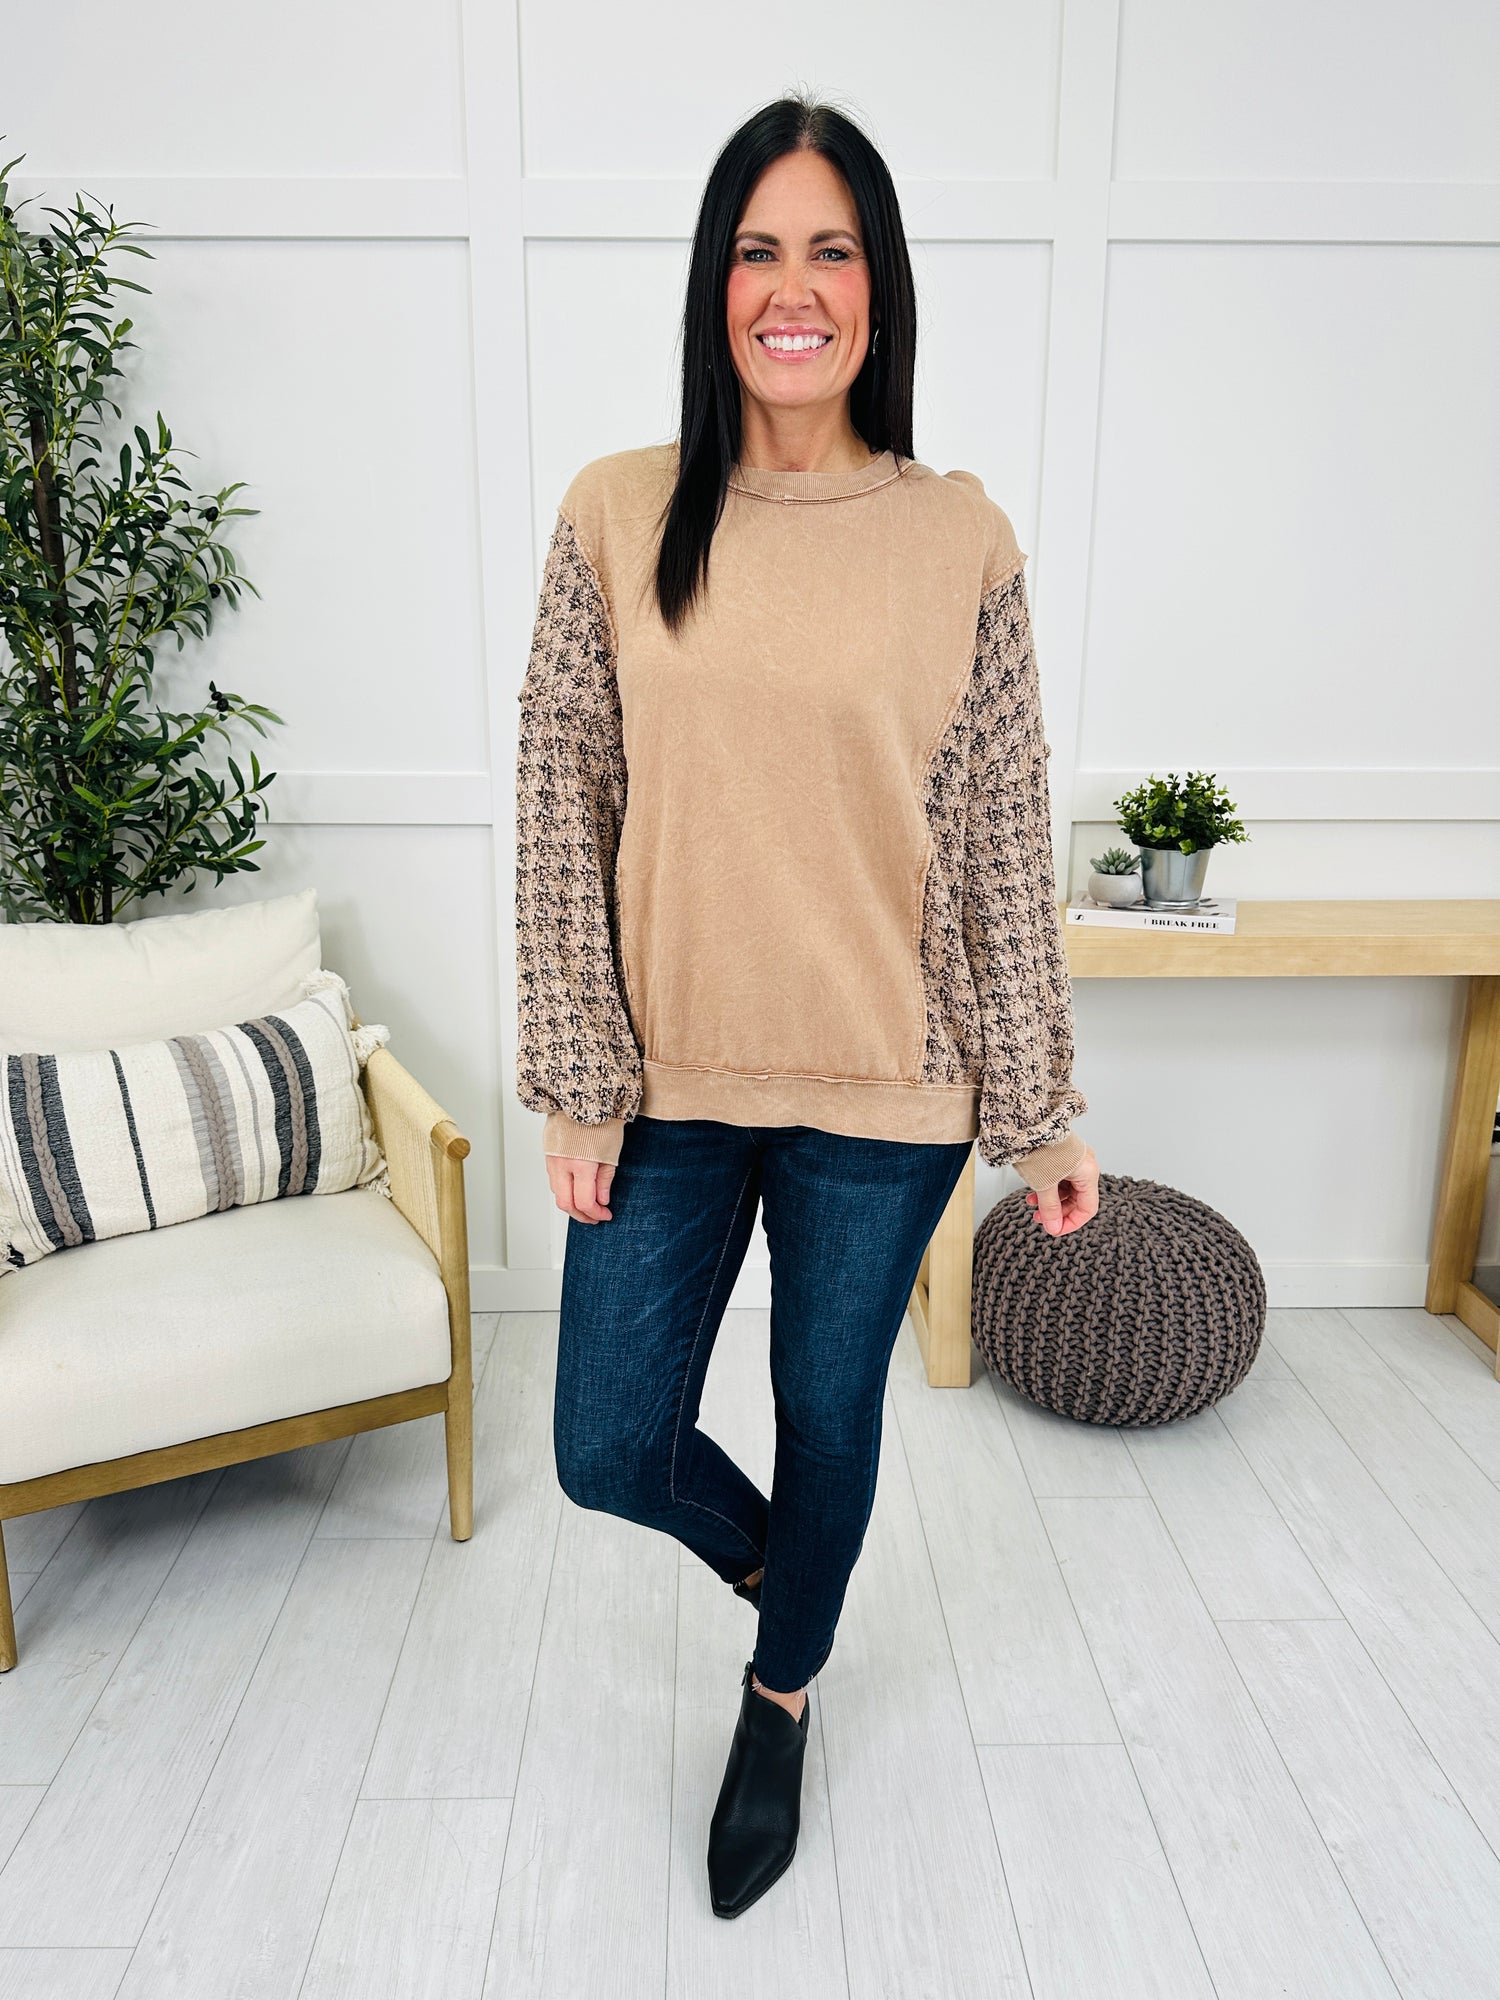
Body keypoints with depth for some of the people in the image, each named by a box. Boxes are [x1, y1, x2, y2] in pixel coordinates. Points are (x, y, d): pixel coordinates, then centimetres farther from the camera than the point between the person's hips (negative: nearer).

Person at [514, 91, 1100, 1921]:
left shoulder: (960, 539, -3)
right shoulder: (615, 519, -1)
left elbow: (1004, 845, -1)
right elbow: (560, 814, -2)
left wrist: (1046, 1110, 0)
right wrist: (576, 1083, -5)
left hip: (883, 1088, 0)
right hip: (670, 1076, 1)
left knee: (830, 1423, 16)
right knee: (607, 1450, 10)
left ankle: (782, 1693, 49)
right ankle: (767, 1556, 48)